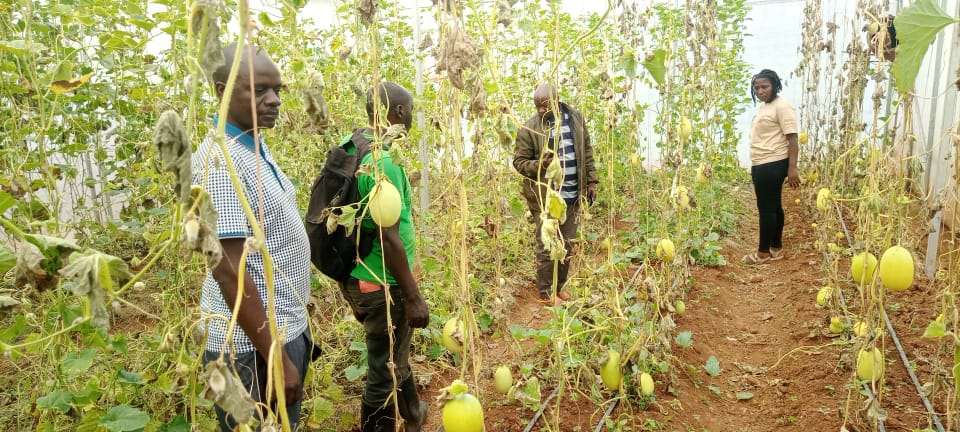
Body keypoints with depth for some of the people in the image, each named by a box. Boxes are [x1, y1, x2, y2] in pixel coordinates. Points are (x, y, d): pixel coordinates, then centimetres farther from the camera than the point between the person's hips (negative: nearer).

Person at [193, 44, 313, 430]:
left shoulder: (255, 148, 8)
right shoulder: (221, 160, -21)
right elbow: (227, 269, -25)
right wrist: (276, 357, -23)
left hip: (285, 329, 9)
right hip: (254, 344, -9)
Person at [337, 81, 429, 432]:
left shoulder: (353, 149, 4)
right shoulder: (384, 161, -24)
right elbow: (388, 237, -26)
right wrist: (413, 297, -19)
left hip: (358, 277, 10)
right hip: (382, 285, -10)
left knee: (394, 354, 28)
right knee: (385, 371, 9)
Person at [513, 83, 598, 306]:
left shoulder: (575, 117, 4)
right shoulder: (529, 128, -11)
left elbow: (586, 152, 11)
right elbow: (519, 161, -7)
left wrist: (591, 180, 8)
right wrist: (539, 165, -26)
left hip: (572, 195, 5)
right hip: (545, 197, -5)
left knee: (567, 245, 15)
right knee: (547, 247, 3)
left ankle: (559, 286, 31)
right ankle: (546, 292, 17)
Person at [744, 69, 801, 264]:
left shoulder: (782, 106, -12)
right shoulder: (763, 107, 16)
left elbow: (792, 139, -17)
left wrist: (792, 168, -22)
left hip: (773, 165, -9)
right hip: (762, 165, 9)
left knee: (767, 208, -4)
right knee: (773, 206, 14)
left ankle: (763, 252, 5)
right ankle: (776, 248, 23)